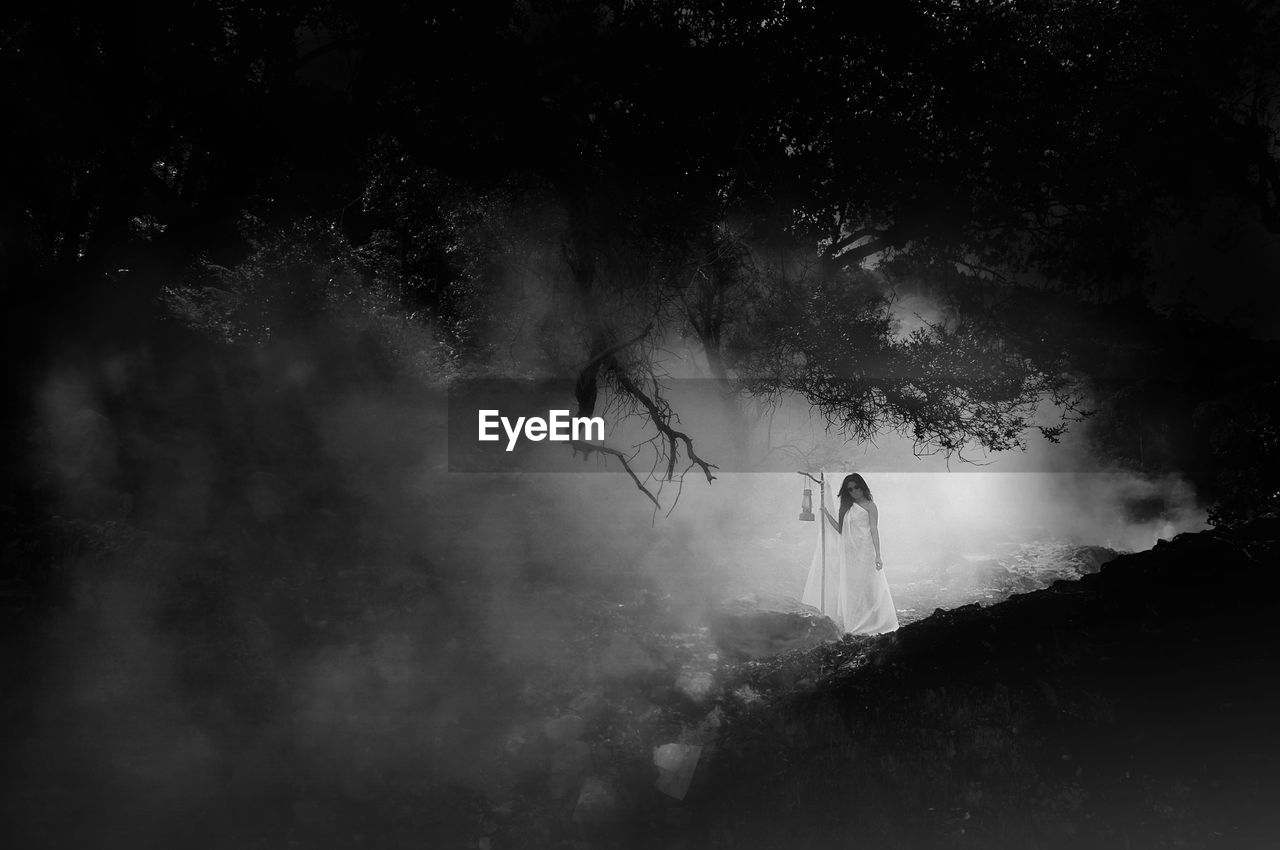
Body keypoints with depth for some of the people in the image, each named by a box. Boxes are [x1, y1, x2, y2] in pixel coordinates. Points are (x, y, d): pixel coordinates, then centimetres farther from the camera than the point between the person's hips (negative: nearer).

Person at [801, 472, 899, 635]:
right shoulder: (847, 507, 15)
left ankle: (871, 625, 0)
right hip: (849, 553, 6)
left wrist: (878, 555, -13)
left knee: (866, 587, -5)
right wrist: (826, 513, 9)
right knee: (850, 588, 4)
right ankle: (854, 626, 8)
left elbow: (874, 530, -7)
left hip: (865, 551, -6)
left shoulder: (869, 505, -2)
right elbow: (840, 530, 13)